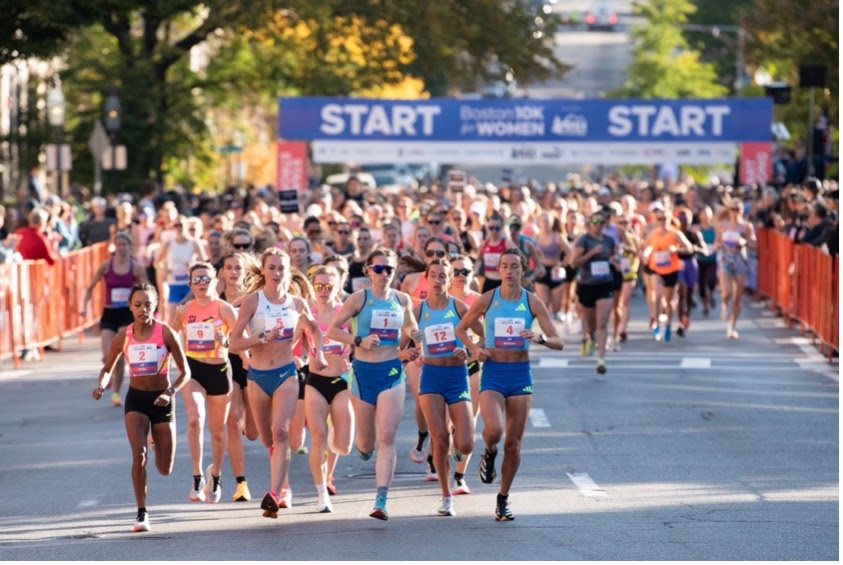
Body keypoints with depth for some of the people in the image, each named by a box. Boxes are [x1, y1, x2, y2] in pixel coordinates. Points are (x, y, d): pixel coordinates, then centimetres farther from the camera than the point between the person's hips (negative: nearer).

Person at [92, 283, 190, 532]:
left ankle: (158, 442, 43)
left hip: (161, 400, -1)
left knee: (165, 469, 6)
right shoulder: (123, 336, -5)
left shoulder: (165, 333, -12)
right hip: (136, 399, 1)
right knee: (139, 455, -20)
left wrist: (170, 392, -22)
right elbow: (108, 368, 8)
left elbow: (185, 372, -6)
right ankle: (142, 513, -10)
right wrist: (101, 386, -13)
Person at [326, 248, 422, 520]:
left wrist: (416, 338, 1)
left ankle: (381, 502, -15)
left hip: (392, 372, 1)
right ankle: (362, 447, 50)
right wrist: (359, 340, -17)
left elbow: (412, 327, 23)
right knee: (367, 440, 9)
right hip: (364, 370, -1)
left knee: (387, 437, -12)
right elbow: (333, 329, -2)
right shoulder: (360, 298, -3)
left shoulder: (402, 299, 6)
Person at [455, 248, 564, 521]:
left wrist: (540, 338, -23)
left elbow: (559, 343, -1)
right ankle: (489, 453, 12)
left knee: (513, 444, 3)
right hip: (493, 373, -1)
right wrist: (474, 348, -6)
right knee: (493, 430, -25)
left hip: (520, 374, 1)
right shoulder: (486, 300, -1)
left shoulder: (532, 302, -1)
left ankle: (503, 499, 20)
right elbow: (461, 329, 12)